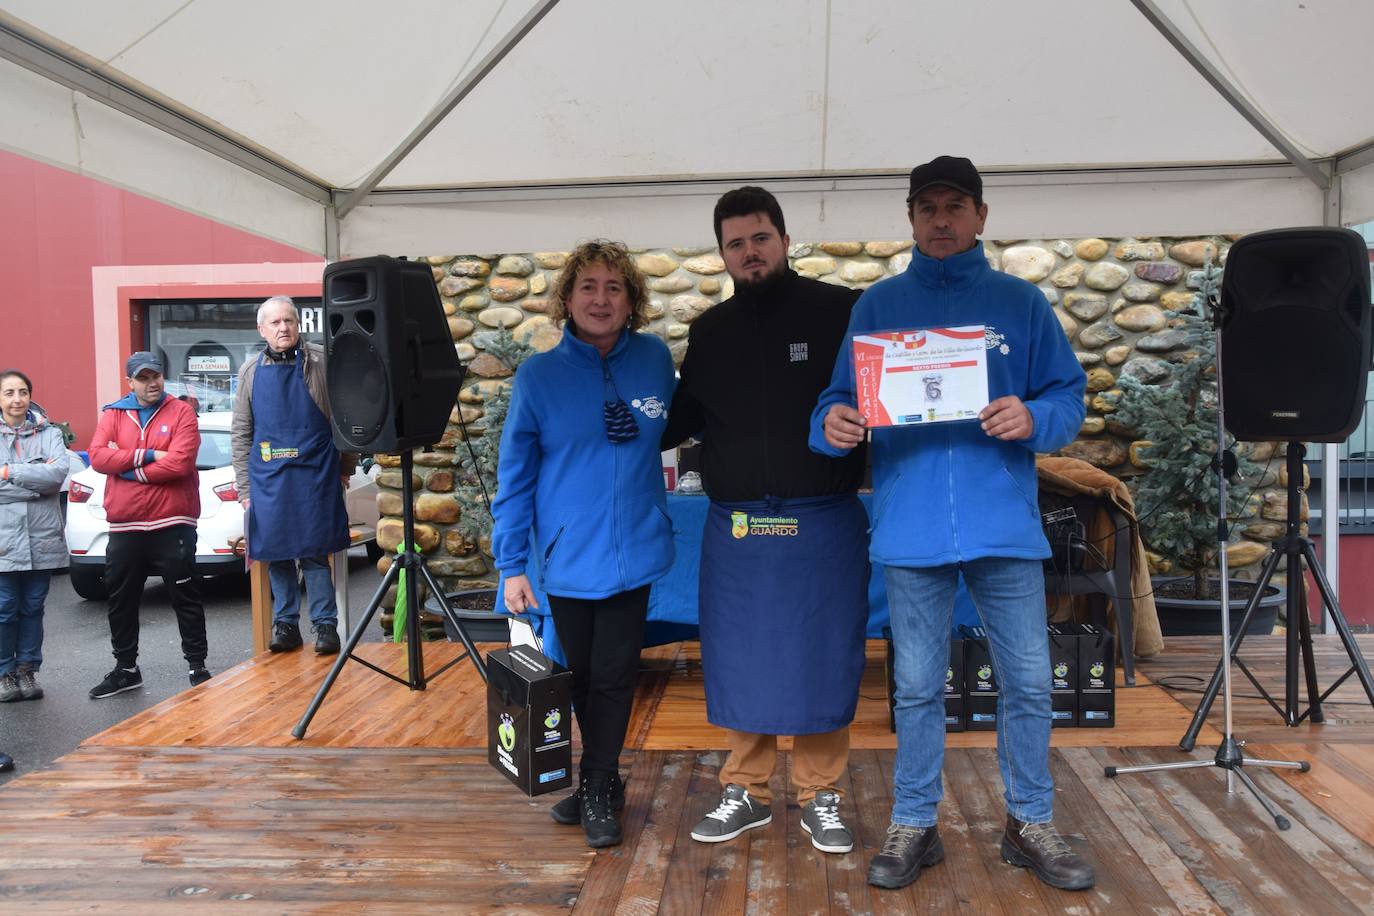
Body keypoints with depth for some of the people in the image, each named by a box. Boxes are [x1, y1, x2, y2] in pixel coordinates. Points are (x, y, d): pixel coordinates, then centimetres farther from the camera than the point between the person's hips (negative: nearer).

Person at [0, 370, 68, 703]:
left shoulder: (50, 434, 4)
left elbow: (59, 472, -13)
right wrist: (38, 479, -14)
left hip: (42, 537, 1)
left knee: (33, 609, 11)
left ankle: (28, 669, 23)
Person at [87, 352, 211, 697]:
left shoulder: (181, 412, -3)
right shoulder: (112, 414, 8)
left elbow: (179, 463, -16)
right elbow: (97, 456, -7)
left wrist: (126, 468, -8)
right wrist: (147, 455, -15)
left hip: (172, 525, -4)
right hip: (124, 527, 4)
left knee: (186, 599, 4)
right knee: (121, 601, 14)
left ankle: (198, 666, 14)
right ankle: (125, 668, 29)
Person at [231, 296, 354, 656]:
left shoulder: (321, 362, -1)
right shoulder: (252, 371, 8)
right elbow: (240, 433, 10)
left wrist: (345, 466, 3)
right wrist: (244, 487, 5)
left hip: (314, 475, -3)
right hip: (268, 478, 3)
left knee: (314, 553, 0)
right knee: (277, 554, 7)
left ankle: (325, 624, 9)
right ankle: (285, 623, 19)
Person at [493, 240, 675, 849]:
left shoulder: (655, 360, -2)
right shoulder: (538, 375, -6)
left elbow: (674, 430, 16)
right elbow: (514, 474, -4)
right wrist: (512, 564, -6)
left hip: (633, 551, 0)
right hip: (568, 556, 0)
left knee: (613, 677, 7)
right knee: (581, 676, 14)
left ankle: (597, 791, 26)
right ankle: (603, 781, 36)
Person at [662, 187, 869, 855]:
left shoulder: (841, 312, -2)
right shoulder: (710, 331, 10)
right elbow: (681, 418, 16)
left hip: (825, 526, -3)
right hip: (735, 530, 3)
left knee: (822, 660, 7)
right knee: (738, 662, 10)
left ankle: (820, 796, 24)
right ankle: (745, 792, 27)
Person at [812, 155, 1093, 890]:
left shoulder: (1020, 302, 7)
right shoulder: (878, 305, 8)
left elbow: (1068, 397, 5)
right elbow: (841, 402, 5)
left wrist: (1034, 418, -17)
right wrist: (834, 424, -18)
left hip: (1004, 523, 1)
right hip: (911, 526, 0)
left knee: (1027, 682, 8)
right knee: (917, 686, 9)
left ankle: (1031, 823, 27)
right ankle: (913, 825, 24)